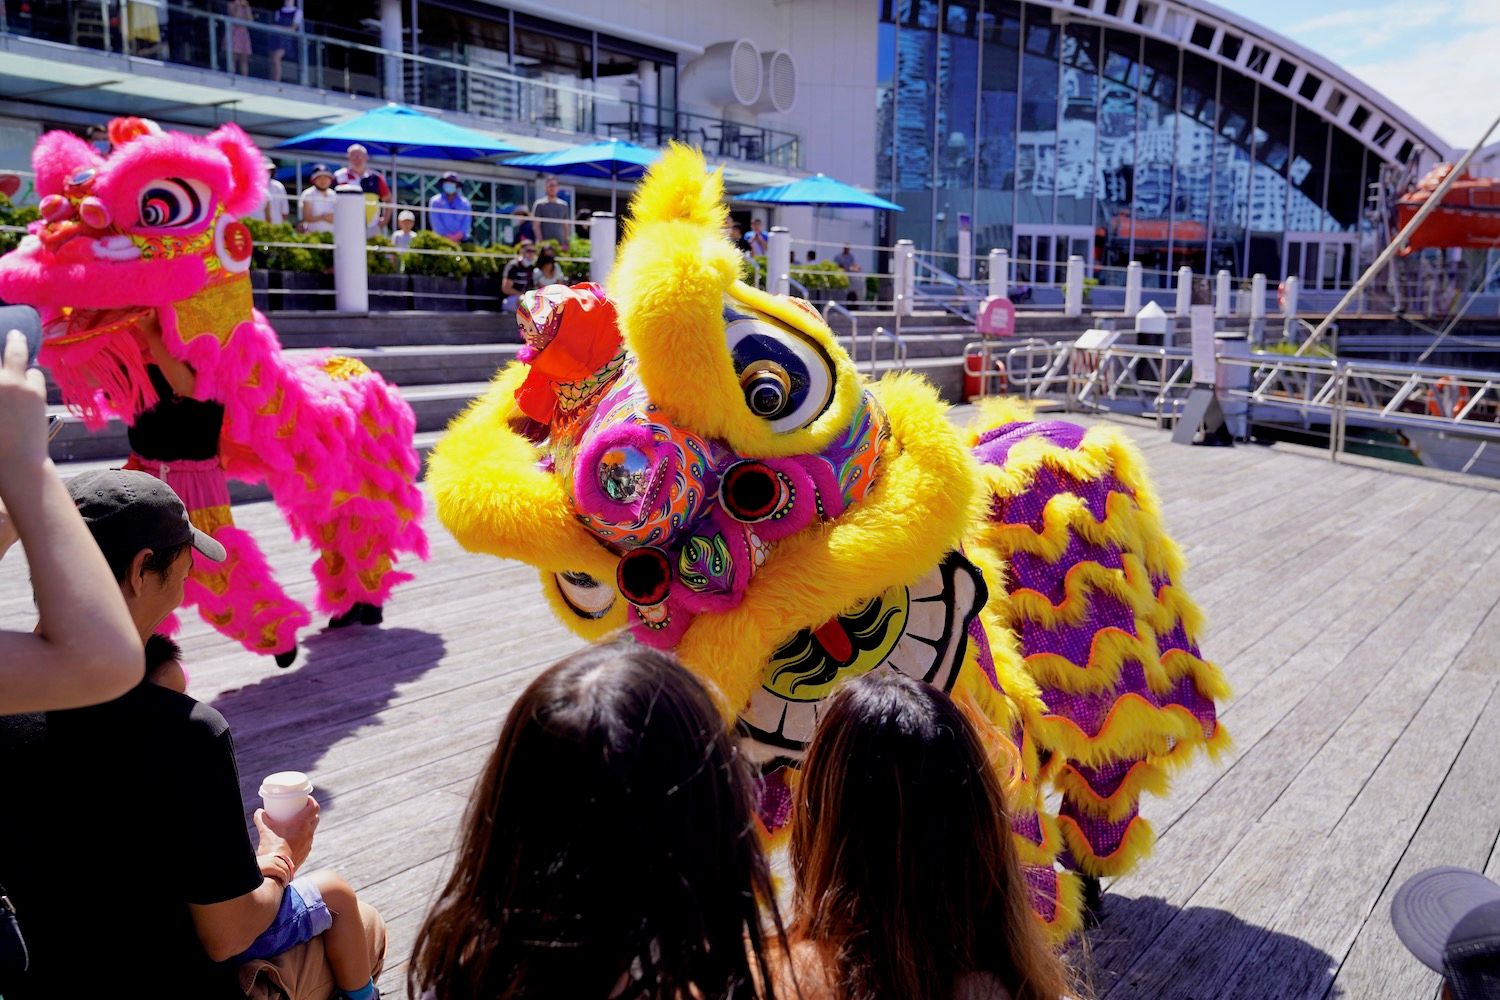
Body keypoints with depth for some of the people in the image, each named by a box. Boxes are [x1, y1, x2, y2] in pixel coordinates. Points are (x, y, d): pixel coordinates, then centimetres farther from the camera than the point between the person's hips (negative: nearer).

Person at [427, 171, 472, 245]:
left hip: (461, 240, 1)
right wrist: (448, 237, -10)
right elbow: (436, 223, 2)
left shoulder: (464, 202, 18)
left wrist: (459, 235, -10)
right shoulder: (435, 201, 13)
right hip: (443, 240, -1)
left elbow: (467, 222, 9)